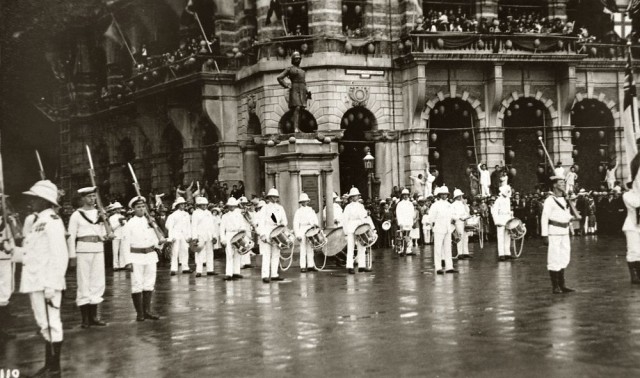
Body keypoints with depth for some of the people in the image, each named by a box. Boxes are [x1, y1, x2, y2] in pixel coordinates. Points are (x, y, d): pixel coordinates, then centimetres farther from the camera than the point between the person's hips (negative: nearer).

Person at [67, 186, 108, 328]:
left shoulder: (100, 213, 13)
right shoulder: (76, 215, -1)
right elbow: (71, 236, -4)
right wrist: (72, 256, -10)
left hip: (98, 250, 5)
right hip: (83, 251, -5)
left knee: (98, 283, 6)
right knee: (83, 283, -2)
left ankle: (93, 316, 15)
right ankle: (85, 318, 4)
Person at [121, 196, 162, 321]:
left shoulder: (149, 222, 10)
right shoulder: (129, 224, -4)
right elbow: (125, 244, -7)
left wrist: (159, 242, -7)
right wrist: (128, 261, -13)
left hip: (150, 256, 5)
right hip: (136, 257, -5)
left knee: (149, 284, 6)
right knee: (137, 285, -5)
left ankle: (147, 310, 14)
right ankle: (139, 313, 1)